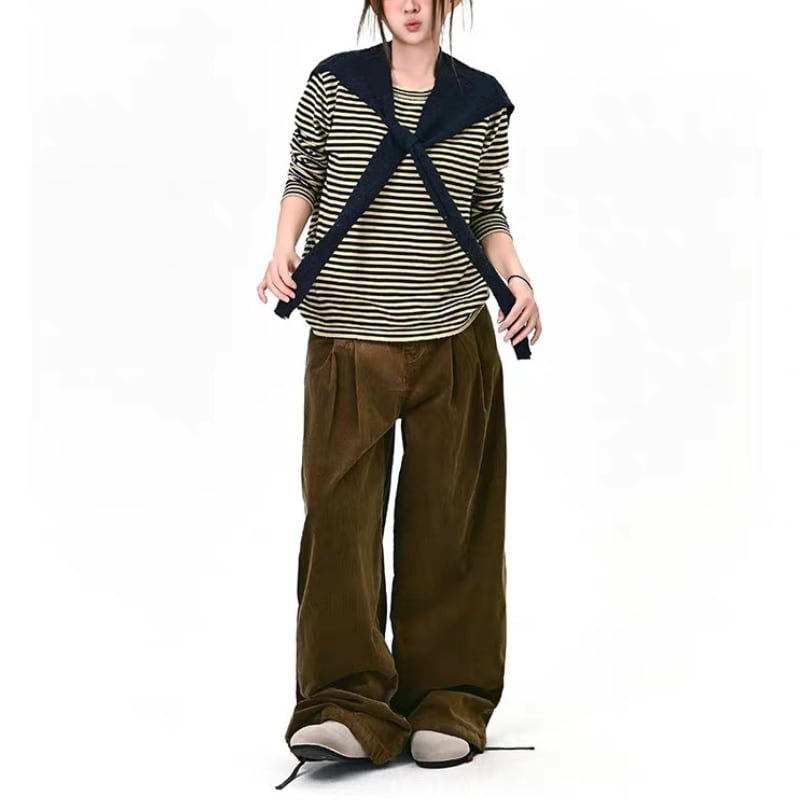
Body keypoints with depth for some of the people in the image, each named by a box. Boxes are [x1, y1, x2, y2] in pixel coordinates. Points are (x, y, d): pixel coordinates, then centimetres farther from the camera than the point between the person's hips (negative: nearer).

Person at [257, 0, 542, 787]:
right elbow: (302, 179, 11)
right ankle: (345, 706, -4)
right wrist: (284, 248, -7)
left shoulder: (485, 102, 7)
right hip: (348, 341, -1)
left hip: (454, 339, 1)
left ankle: (448, 703, 11)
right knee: (339, 513, -7)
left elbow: (487, 213, 12)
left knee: (447, 522, 3)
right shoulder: (333, 84, 4)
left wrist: (516, 278, -4)